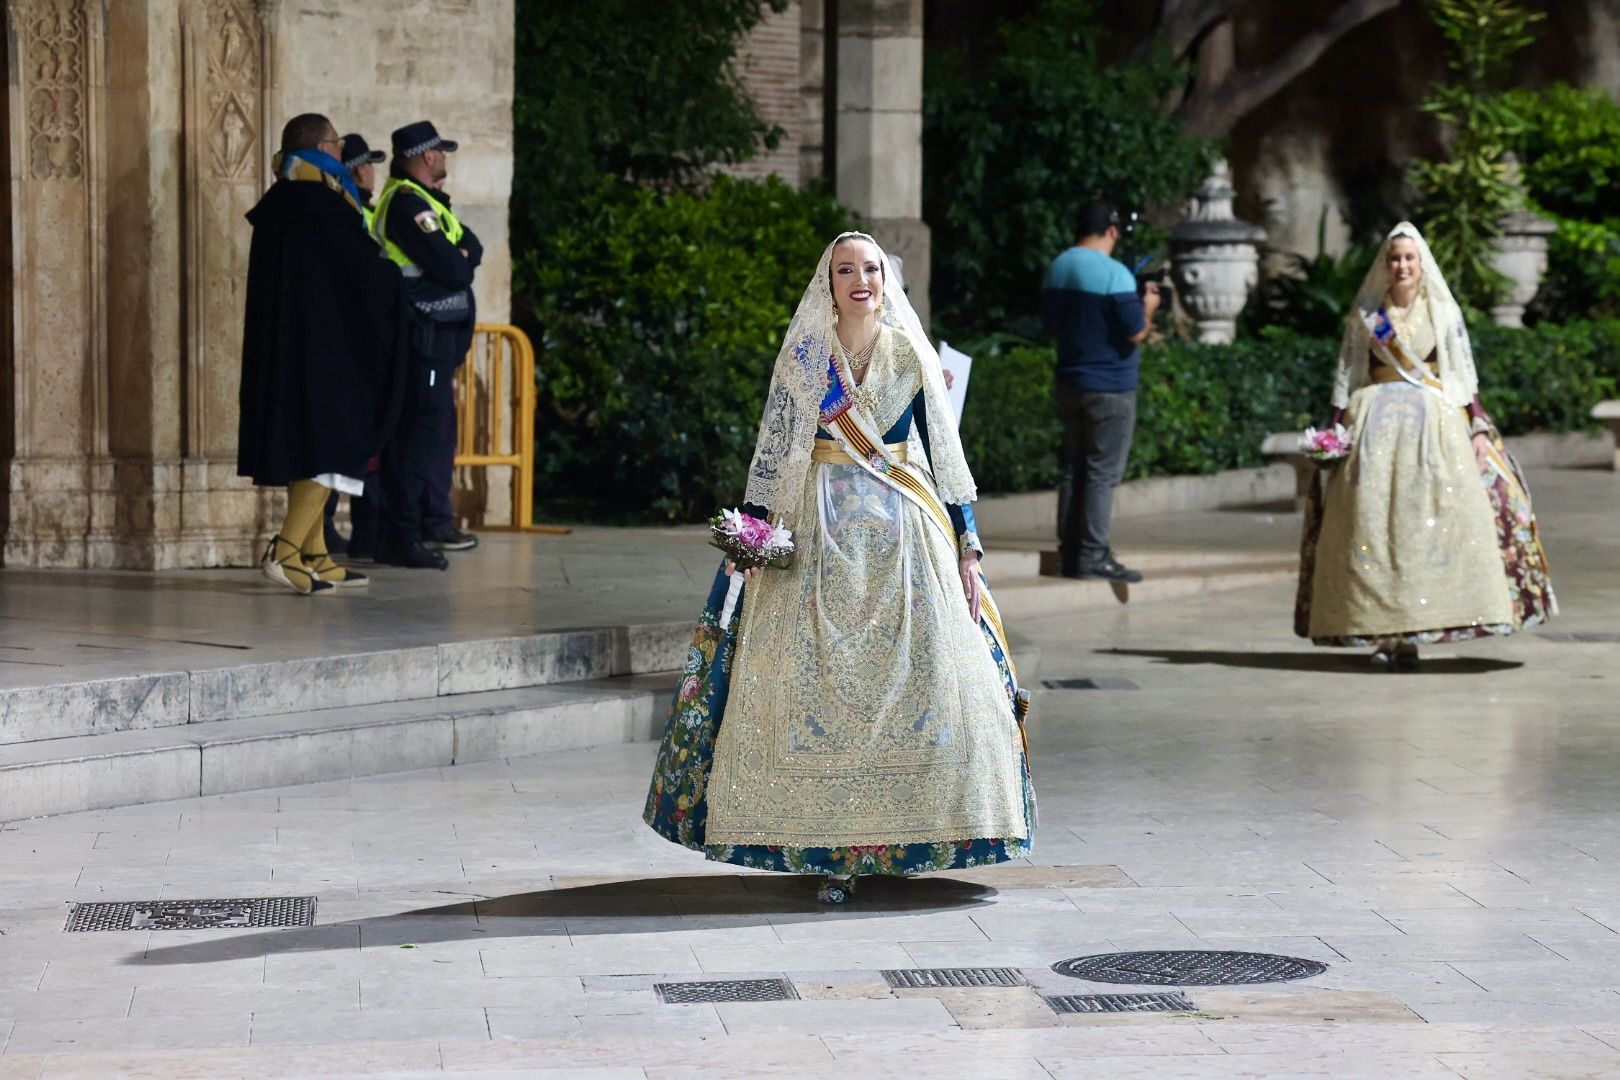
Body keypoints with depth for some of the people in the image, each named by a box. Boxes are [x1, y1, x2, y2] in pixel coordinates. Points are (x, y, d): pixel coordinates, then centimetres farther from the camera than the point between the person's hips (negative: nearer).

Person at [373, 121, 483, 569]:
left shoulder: (426, 203, 18)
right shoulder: (407, 203, -16)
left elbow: (473, 248, 13)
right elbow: (453, 270, -21)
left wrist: (460, 256, -8)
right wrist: (462, 260, -1)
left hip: (438, 335, 11)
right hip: (423, 334, -11)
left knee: (438, 429, 18)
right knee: (422, 431, -12)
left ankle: (434, 524, 28)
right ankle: (401, 537, -13)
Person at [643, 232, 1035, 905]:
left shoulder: (911, 355, 8)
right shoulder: (802, 355, 6)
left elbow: (944, 450, 9)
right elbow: (771, 448, 6)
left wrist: (966, 544, 5)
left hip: (905, 534, 1)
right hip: (821, 533, -1)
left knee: (910, 679, -3)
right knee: (820, 681, -6)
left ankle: (900, 837, 8)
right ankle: (831, 850, -3)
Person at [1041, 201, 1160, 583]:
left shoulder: (1057, 269, 8)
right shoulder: (1114, 273, -17)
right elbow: (1135, 333, -17)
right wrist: (1148, 307, 1)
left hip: (1069, 382, 7)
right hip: (1110, 388, -7)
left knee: (1074, 470, 12)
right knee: (1103, 473, -4)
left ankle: (1069, 553, 12)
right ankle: (1093, 557, -5)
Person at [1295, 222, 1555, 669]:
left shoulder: (1443, 312, 11)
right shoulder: (1365, 314, 11)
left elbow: (1464, 375, 10)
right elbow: (1347, 376, 11)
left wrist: (1478, 428, 1)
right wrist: (1336, 430, 3)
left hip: (1435, 419, 0)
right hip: (1376, 423, 0)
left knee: (1432, 522, -12)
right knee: (1373, 523, -10)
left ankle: (1409, 633, -9)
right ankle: (1384, 632, -8)